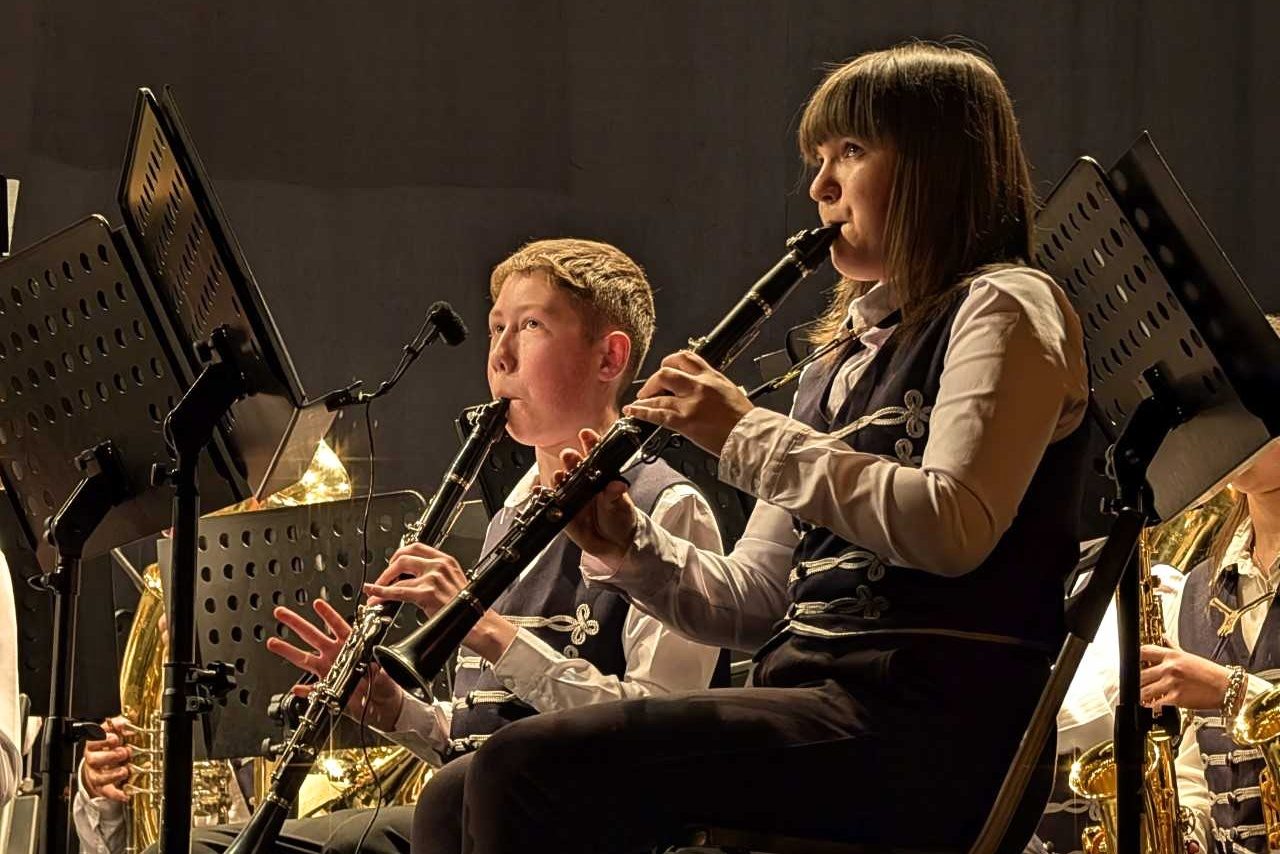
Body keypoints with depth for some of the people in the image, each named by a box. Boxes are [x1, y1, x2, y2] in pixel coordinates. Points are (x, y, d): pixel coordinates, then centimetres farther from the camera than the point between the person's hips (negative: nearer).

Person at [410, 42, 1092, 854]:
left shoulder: (1005, 309, 0)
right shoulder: (841, 368, 25)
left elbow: (955, 528, -18)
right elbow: (753, 606, 21)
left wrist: (750, 433, -12)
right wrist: (628, 548, 2)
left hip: (928, 733, -9)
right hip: (820, 711, 9)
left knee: (528, 769, -24)